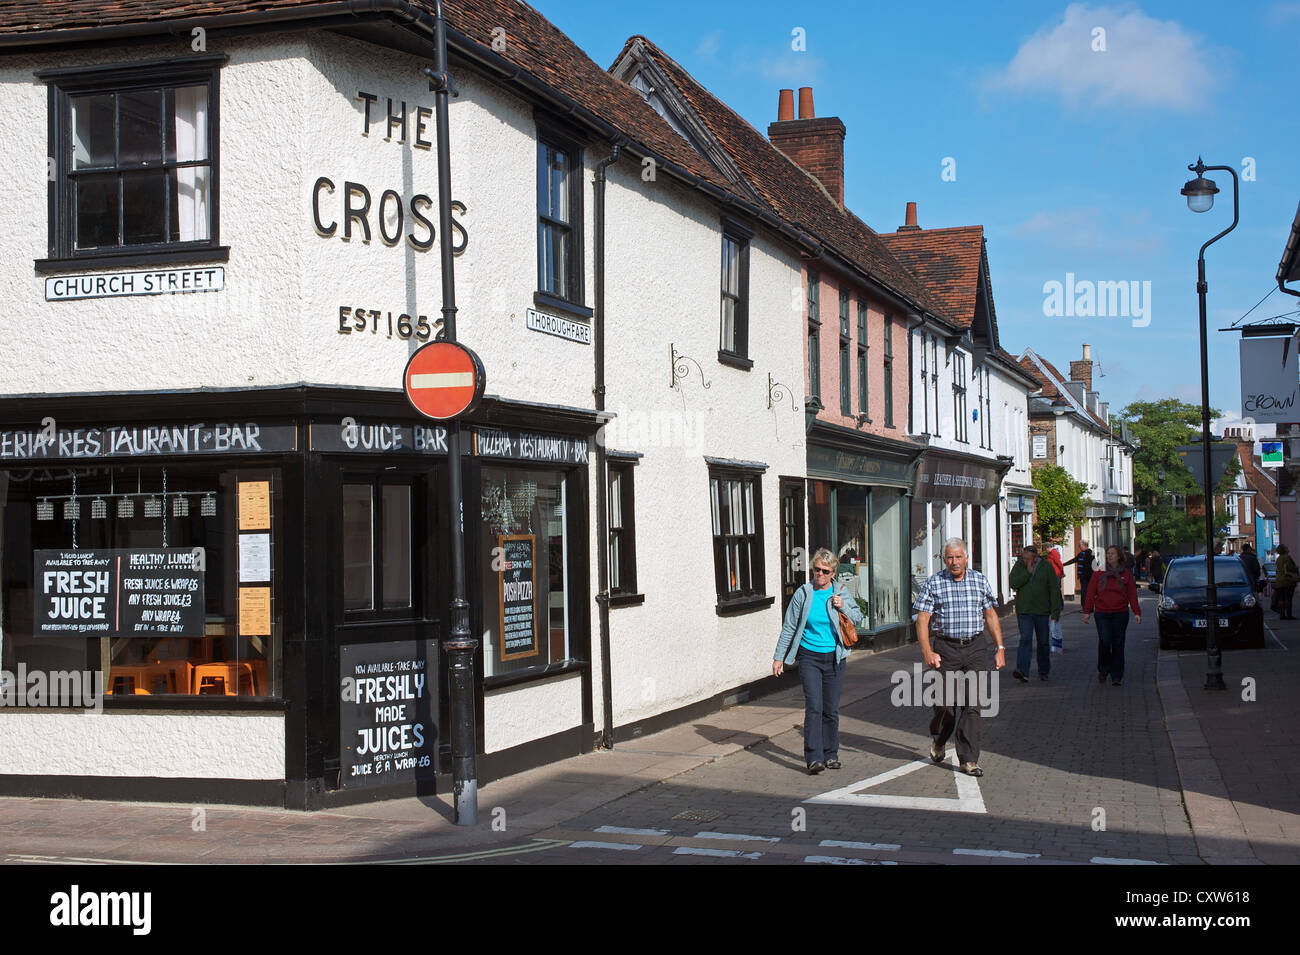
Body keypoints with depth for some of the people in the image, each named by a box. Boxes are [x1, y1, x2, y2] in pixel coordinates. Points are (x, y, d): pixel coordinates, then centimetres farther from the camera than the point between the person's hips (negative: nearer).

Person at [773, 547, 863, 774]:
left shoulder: (841, 593, 2)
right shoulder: (803, 594, -3)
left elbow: (858, 619, 10)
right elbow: (789, 628, 3)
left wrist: (844, 607, -10)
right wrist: (779, 657, 4)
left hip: (834, 658, 2)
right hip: (809, 657, -2)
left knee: (831, 709, 6)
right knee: (814, 707, -12)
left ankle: (831, 754, 20)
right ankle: (814, 758, -14)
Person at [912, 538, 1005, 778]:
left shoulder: (980, 581, 8)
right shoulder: (934, 584, -1)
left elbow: (990, 616, 14)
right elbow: (922, 620, -3)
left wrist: (1000, 647, 9)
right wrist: (927, 652, -13)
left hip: (975, 648, 1)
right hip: (946, 649, -1)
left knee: (971, 704, -4)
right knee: (946, 703, 3)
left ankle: (969, 760, -1)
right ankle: (938, 738, 35)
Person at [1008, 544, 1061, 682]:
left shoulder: (1047, 567, -2)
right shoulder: (1019, 566, 2)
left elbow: (1054, 590, -3)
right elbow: (1013, 583, -11)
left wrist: (1055, 611, -8)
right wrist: (1028, 572, -17)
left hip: (1042, 611, 0)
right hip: (1024, 611, 0)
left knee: (1043, 642, 10)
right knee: (1025, 640, -14)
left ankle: (1043, 671, 25)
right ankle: (1022, 672, -24)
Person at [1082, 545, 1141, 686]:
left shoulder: (1126, 574, 6)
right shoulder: (1099, 573, 5)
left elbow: (1132, 594, 5)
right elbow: (1090, 593, 5)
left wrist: (1136, 612, -3)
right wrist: (1086, 612, 0)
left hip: (1120, 614, 1)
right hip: (1102, 613, -1)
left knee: (1118, 644, 3)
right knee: (1104, 641, -13)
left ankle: (1116, 676, 10)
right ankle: (1103, 670, 7)